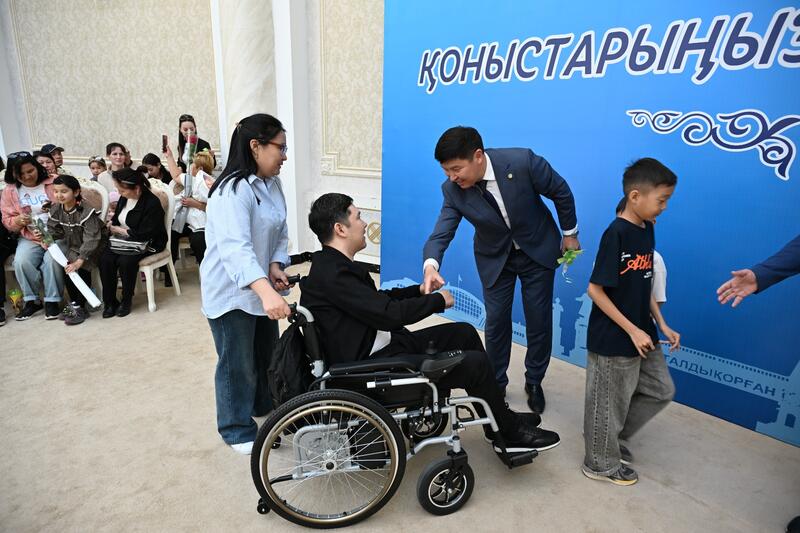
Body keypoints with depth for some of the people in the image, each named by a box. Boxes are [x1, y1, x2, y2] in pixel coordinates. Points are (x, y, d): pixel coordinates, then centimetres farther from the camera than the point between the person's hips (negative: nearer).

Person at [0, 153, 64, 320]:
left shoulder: (54, 184, 3)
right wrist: (18, 221, -13)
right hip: (29, 238, 3)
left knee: (52, 260, -31)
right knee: (20, 262, -25)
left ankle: (52, 300, -13)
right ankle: (32, 300, -5)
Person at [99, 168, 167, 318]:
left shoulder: (152, 203, -19)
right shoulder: (124, 198, 5)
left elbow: (144, 234, -21)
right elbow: (117, 218, 22)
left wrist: (120, 230, -12)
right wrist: (111, 225, -1)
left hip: (147, 244, -7)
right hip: (125, 240, 7)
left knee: (125, 261, -31)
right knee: (105, 259, -19)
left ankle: (126, 301, -8)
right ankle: (109, 301, -7)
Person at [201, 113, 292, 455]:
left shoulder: (272, 184, 2)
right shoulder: (232, 191, -26)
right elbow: (235, 248, -39)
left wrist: (276, 265, -13)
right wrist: (265, 291, -53)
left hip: (262, 287, 8)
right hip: (232, 292, -8)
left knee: (268, 353, 22)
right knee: (238, 363, 6)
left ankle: (265, 405, 46)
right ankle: (237, 429, 28)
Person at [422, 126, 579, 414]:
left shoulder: (522, 161, -29)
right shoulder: (453, 189, -21)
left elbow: (561, 192, -13)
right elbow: (441, 233, -25)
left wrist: (569, 233, -2)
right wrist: (431, 266, -47)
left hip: (537, 249, -1)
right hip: (495, 258, 1)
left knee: (539, 321, 7)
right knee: (496, 322, 5)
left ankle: (534, 382, 31)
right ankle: (496, 383, 29)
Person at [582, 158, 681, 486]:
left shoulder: (648, 230, 5)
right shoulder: (616, 234, -21)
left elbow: (645, 286, 13)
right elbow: (595, 290, -22)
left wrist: (662, 326, 11)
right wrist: (632, 331, -19)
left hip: (641, 334, 9)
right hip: (613, 340, -9)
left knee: (661, 390, 21)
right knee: (609, 404, 8)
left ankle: (613, 437, 38)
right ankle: (601, 463, 31)